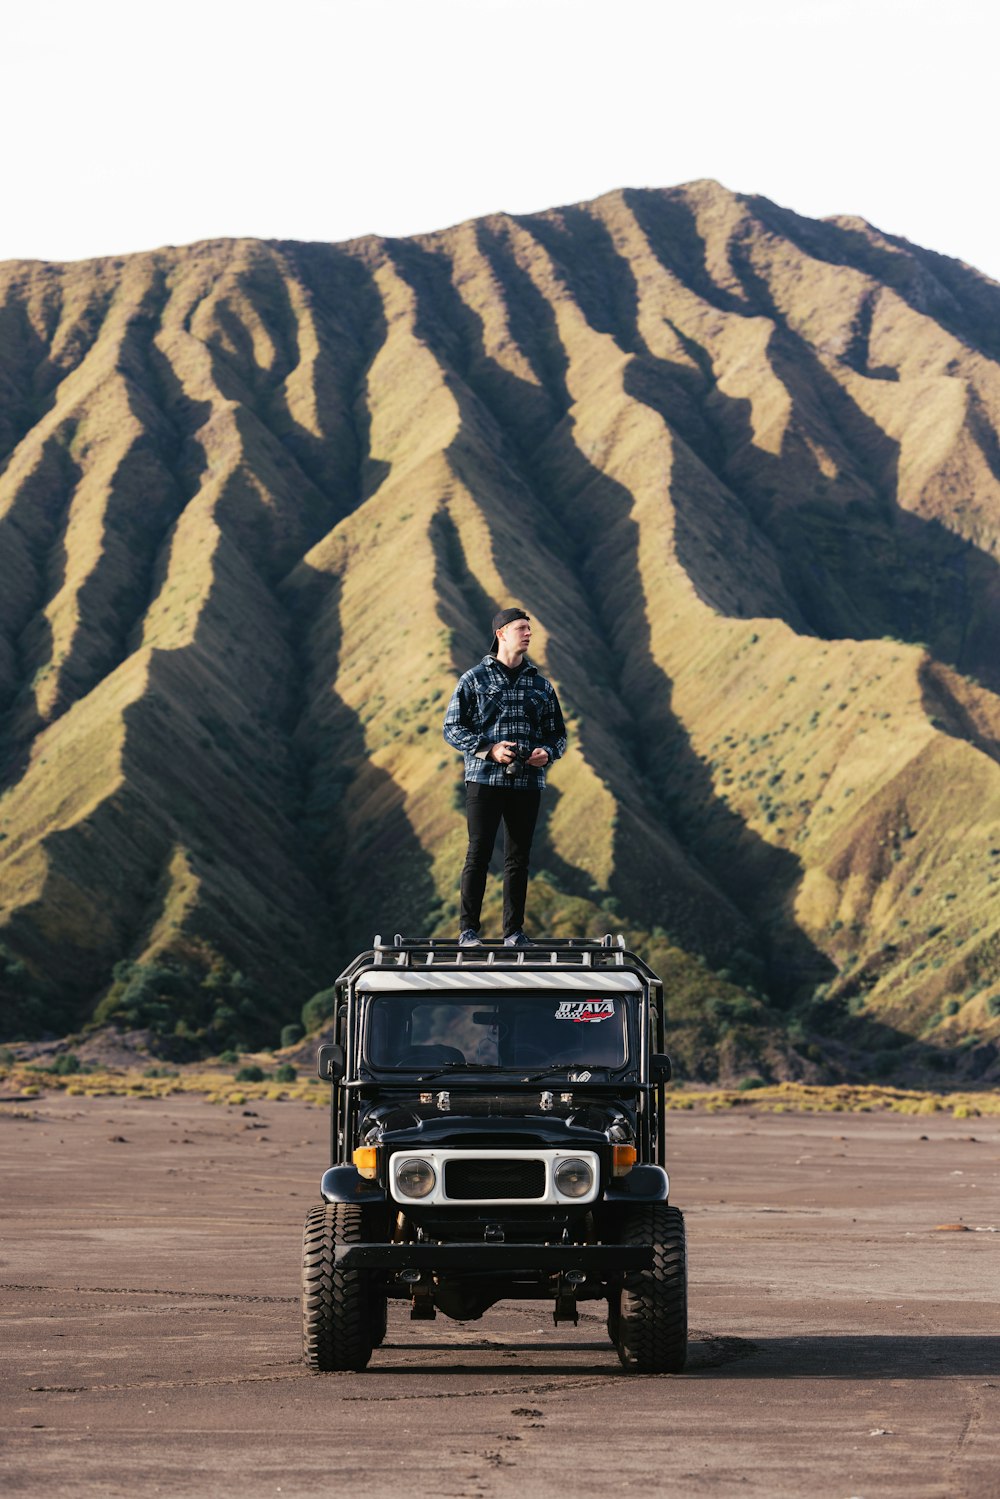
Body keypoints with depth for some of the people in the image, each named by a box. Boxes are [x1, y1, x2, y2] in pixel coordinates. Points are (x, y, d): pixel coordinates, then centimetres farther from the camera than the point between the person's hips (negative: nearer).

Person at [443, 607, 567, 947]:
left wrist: (547, 752, -6)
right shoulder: (474, 679, 2)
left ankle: (514, 932, 11)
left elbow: (558, 734, 17)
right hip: (484, 779, -3)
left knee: (519, 859, 6)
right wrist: (488, 749, -14)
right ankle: (468, 930, 0)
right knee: (479, 855, -5)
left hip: (527, 782, 3)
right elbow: (452, 728, 0)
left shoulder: (541, 685, 13)